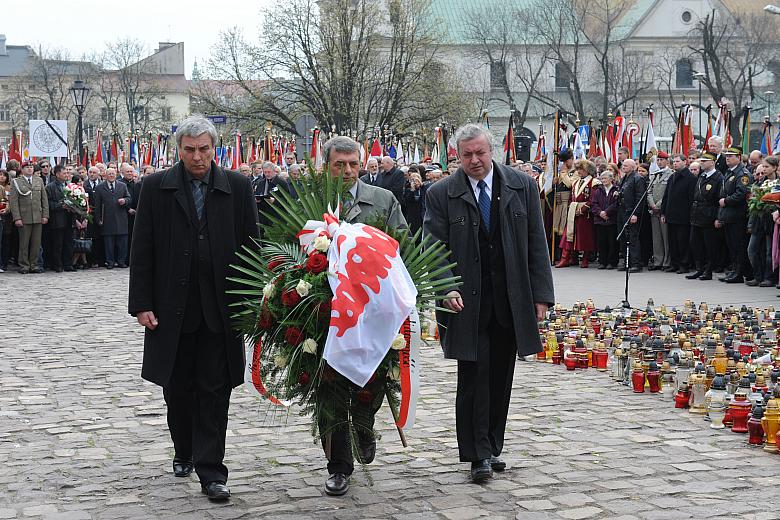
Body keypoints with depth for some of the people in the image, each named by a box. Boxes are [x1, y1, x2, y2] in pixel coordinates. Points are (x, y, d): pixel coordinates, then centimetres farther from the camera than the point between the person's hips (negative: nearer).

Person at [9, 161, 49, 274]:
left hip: (38, 217, 3)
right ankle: (24, 266, 7)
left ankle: (34, 265, 11)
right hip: (24, 218, -3)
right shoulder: (16, 182, 2)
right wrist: (17, 218, -10)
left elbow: (44, 199, 12)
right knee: (24, 243, 0)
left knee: (36, 243, 4)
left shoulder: (39, 180, 13)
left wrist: (45, 215, 4)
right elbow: (13, 201, -3)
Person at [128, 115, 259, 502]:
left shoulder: (237, 187, 2)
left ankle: (210, 471, 3)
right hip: (172, 307, 1)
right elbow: (142, 251, 1)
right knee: (177, 388, 12)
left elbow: (250, 248, 4)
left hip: (219, 308, -1)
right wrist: (142, 304, -4)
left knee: (214, 391, -1)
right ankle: (184, 453, 33)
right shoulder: (156, 187, 2)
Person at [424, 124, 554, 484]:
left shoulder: (522, 186, 3)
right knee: (474, 376, -4)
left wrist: (541, 294, 0)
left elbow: (536, 244, 5)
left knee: (501, 377, 10)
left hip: (511, 301, 3)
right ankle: (479, 455, 3)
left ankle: (492, 447, 22)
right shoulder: (441, 194, -2)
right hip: (468, 302, -2)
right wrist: (448, 289, -18)